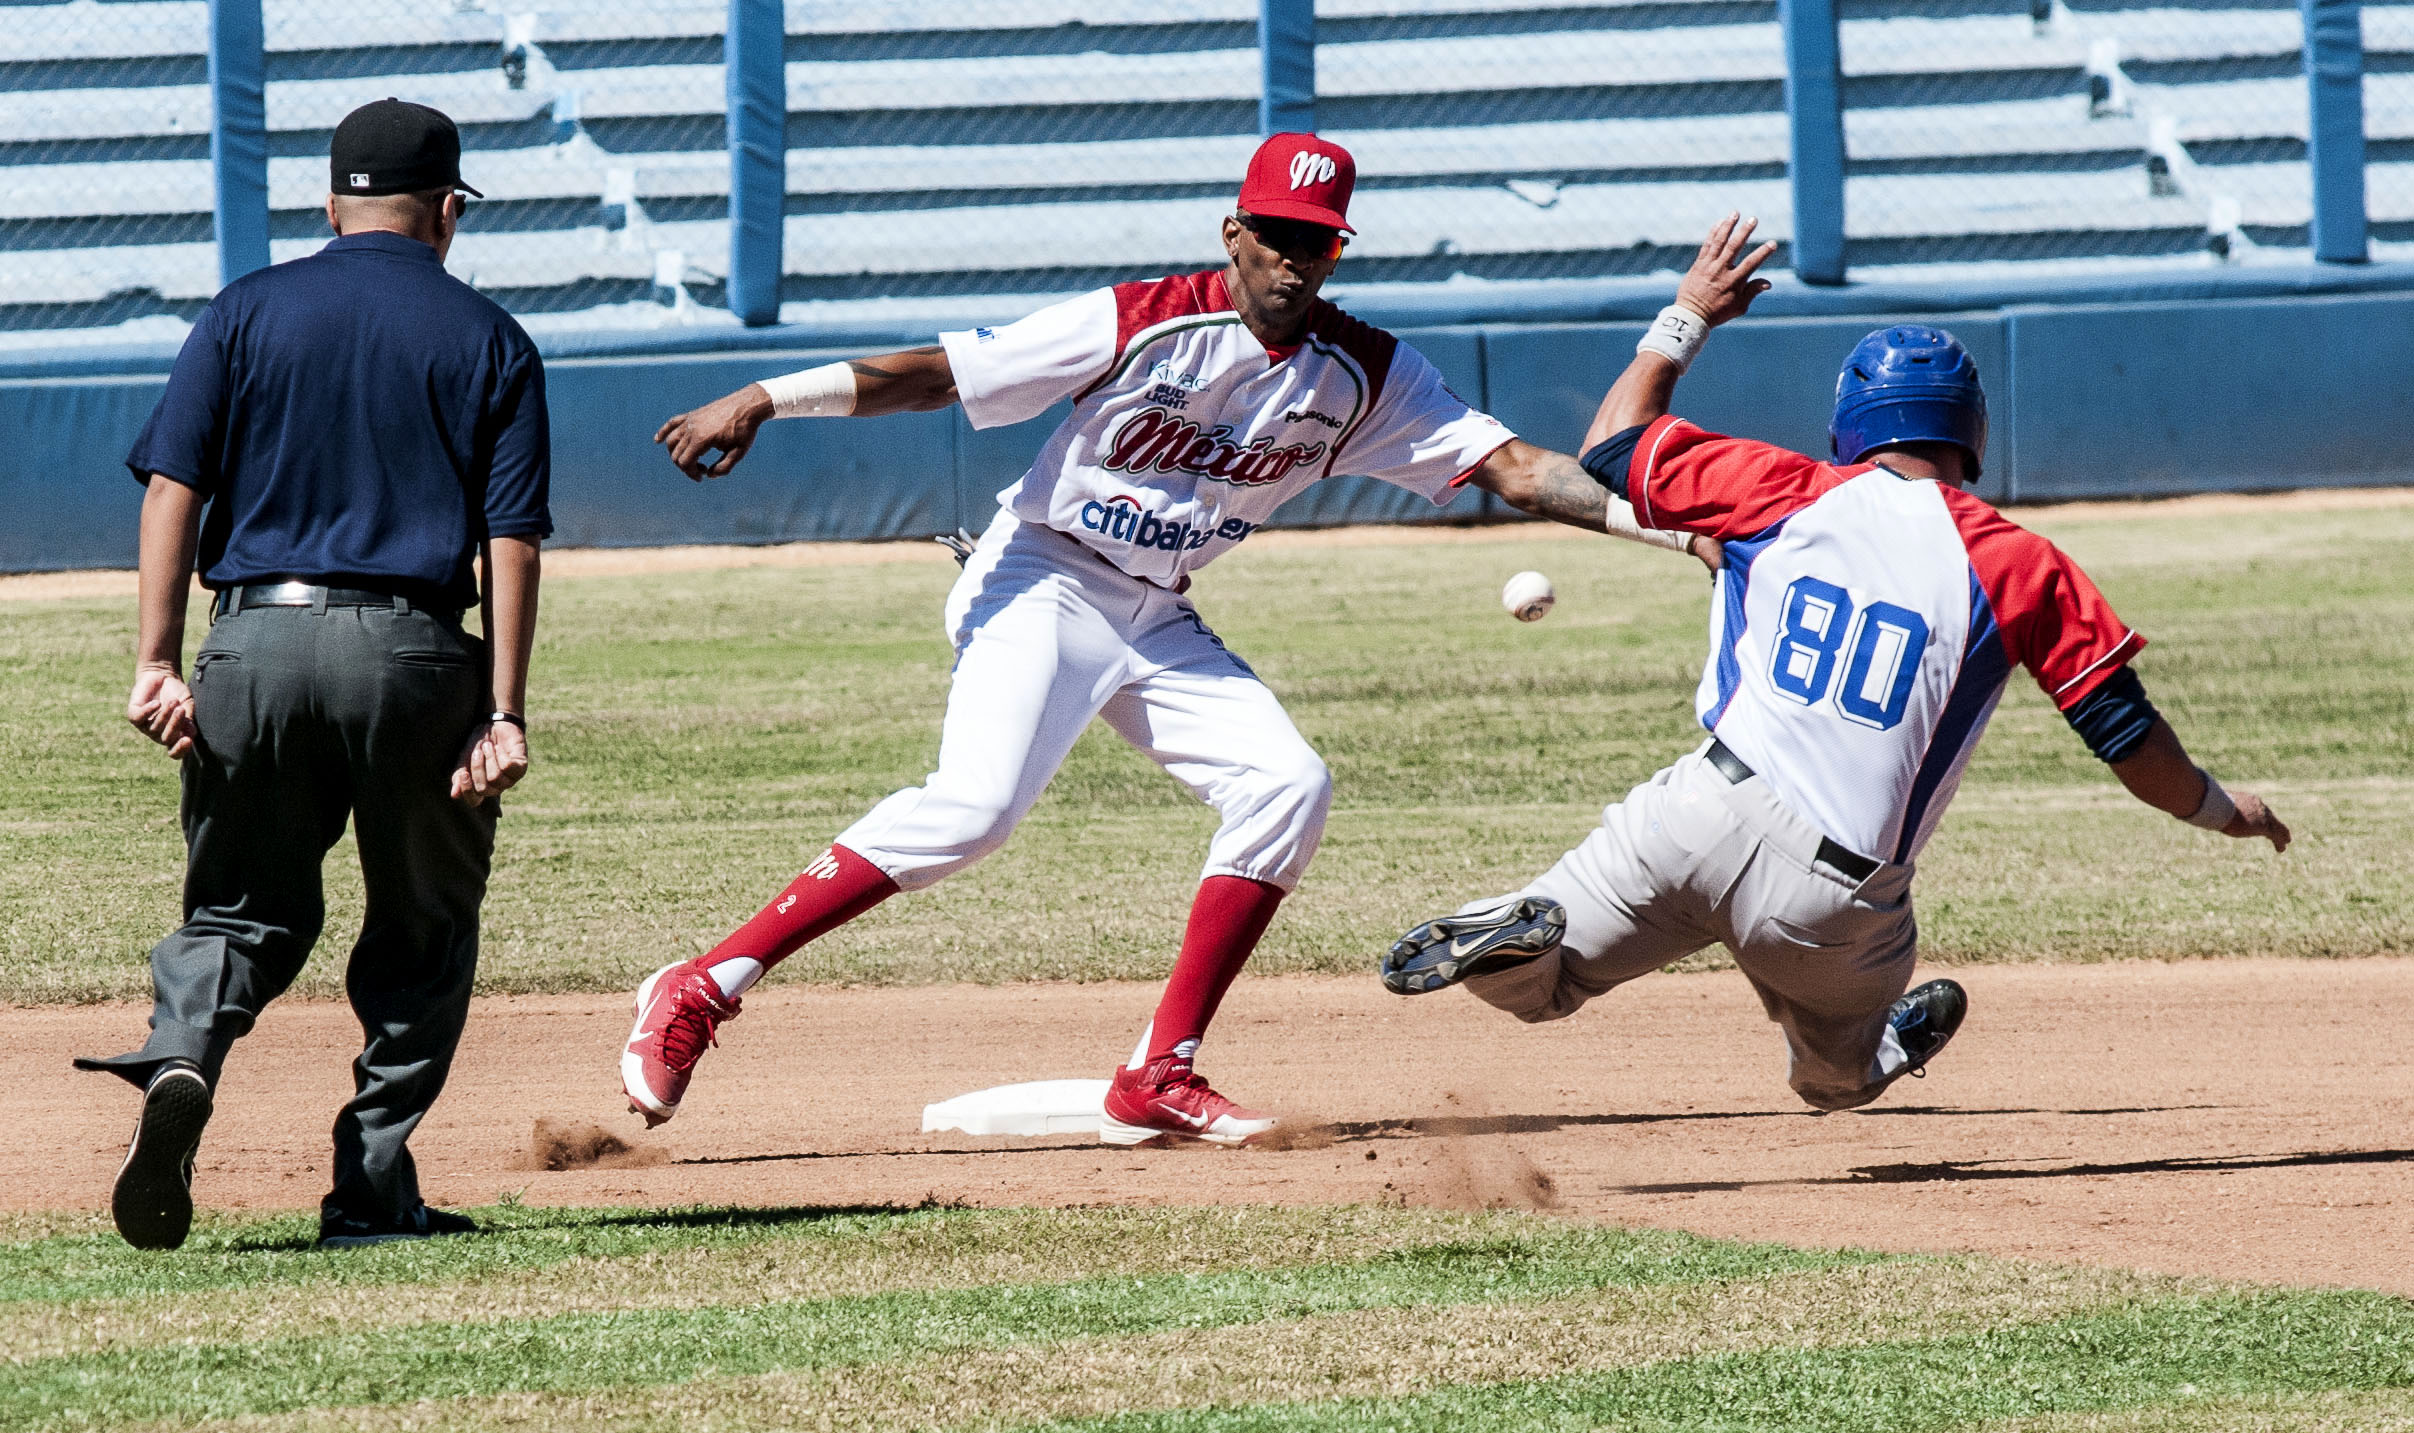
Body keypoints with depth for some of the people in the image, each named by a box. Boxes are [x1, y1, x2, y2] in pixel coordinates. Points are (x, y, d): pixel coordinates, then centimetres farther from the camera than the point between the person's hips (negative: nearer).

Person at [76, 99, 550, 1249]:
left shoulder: (247, 313, 9)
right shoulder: (486, 340, 8)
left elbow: (173, 485, 0)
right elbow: (513, 537, 0)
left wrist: (157, 664, -3)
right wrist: (504, 714, -2)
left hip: (257, 638, 1)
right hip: (414, 655, -1)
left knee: (242, 908, 14)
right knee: (423, 927, 14)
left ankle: (180, 1062, -18)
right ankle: (373, 1190, 8)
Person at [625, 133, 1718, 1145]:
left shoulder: (1365, 376, -2)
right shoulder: (1140, 325, -17)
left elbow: (1506, 463, -6)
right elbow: (934, 373, -17)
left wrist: (1649, 518, -20)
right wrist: (760, 402, -25)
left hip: (1159, 623, 6)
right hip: (1041, 590, -6)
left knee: (1285, 784, -10)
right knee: (975, 805, -25)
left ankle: (1160, 1078, -5)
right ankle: (697, 993, -23)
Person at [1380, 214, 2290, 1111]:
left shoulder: (1782, 494, 5)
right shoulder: (2018, 566, 1)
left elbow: (1611, 452, 18)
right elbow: (2124, 733, 4)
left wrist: (1687, 317, 30)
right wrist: (2218, 809, 22)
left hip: (1707, 814, -1)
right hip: (1845, 898, 1)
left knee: (1531, 983, 2)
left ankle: (1523, 932, -24)